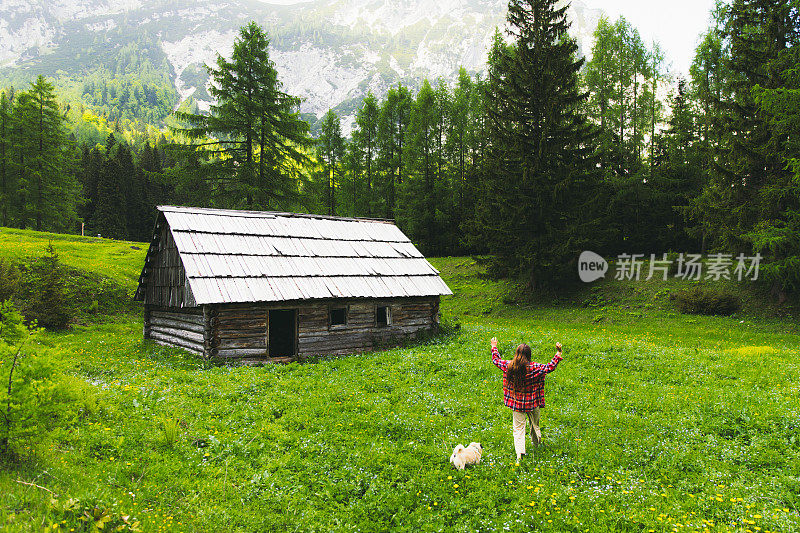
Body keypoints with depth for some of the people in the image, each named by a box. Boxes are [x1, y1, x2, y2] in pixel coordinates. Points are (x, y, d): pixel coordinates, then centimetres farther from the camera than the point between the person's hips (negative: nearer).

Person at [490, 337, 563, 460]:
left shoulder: (508, 366, -10)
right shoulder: (534, 368, -17)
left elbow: (496, 360, 6)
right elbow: (550, 367, -13)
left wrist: (494, 347, 20)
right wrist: (558, 353, -5)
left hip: (516, 403, 1)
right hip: (532, 403, -1)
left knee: (518, 428, 5)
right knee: (535, 425, 23)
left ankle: (519, 453, -6)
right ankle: (537, 444, 43)